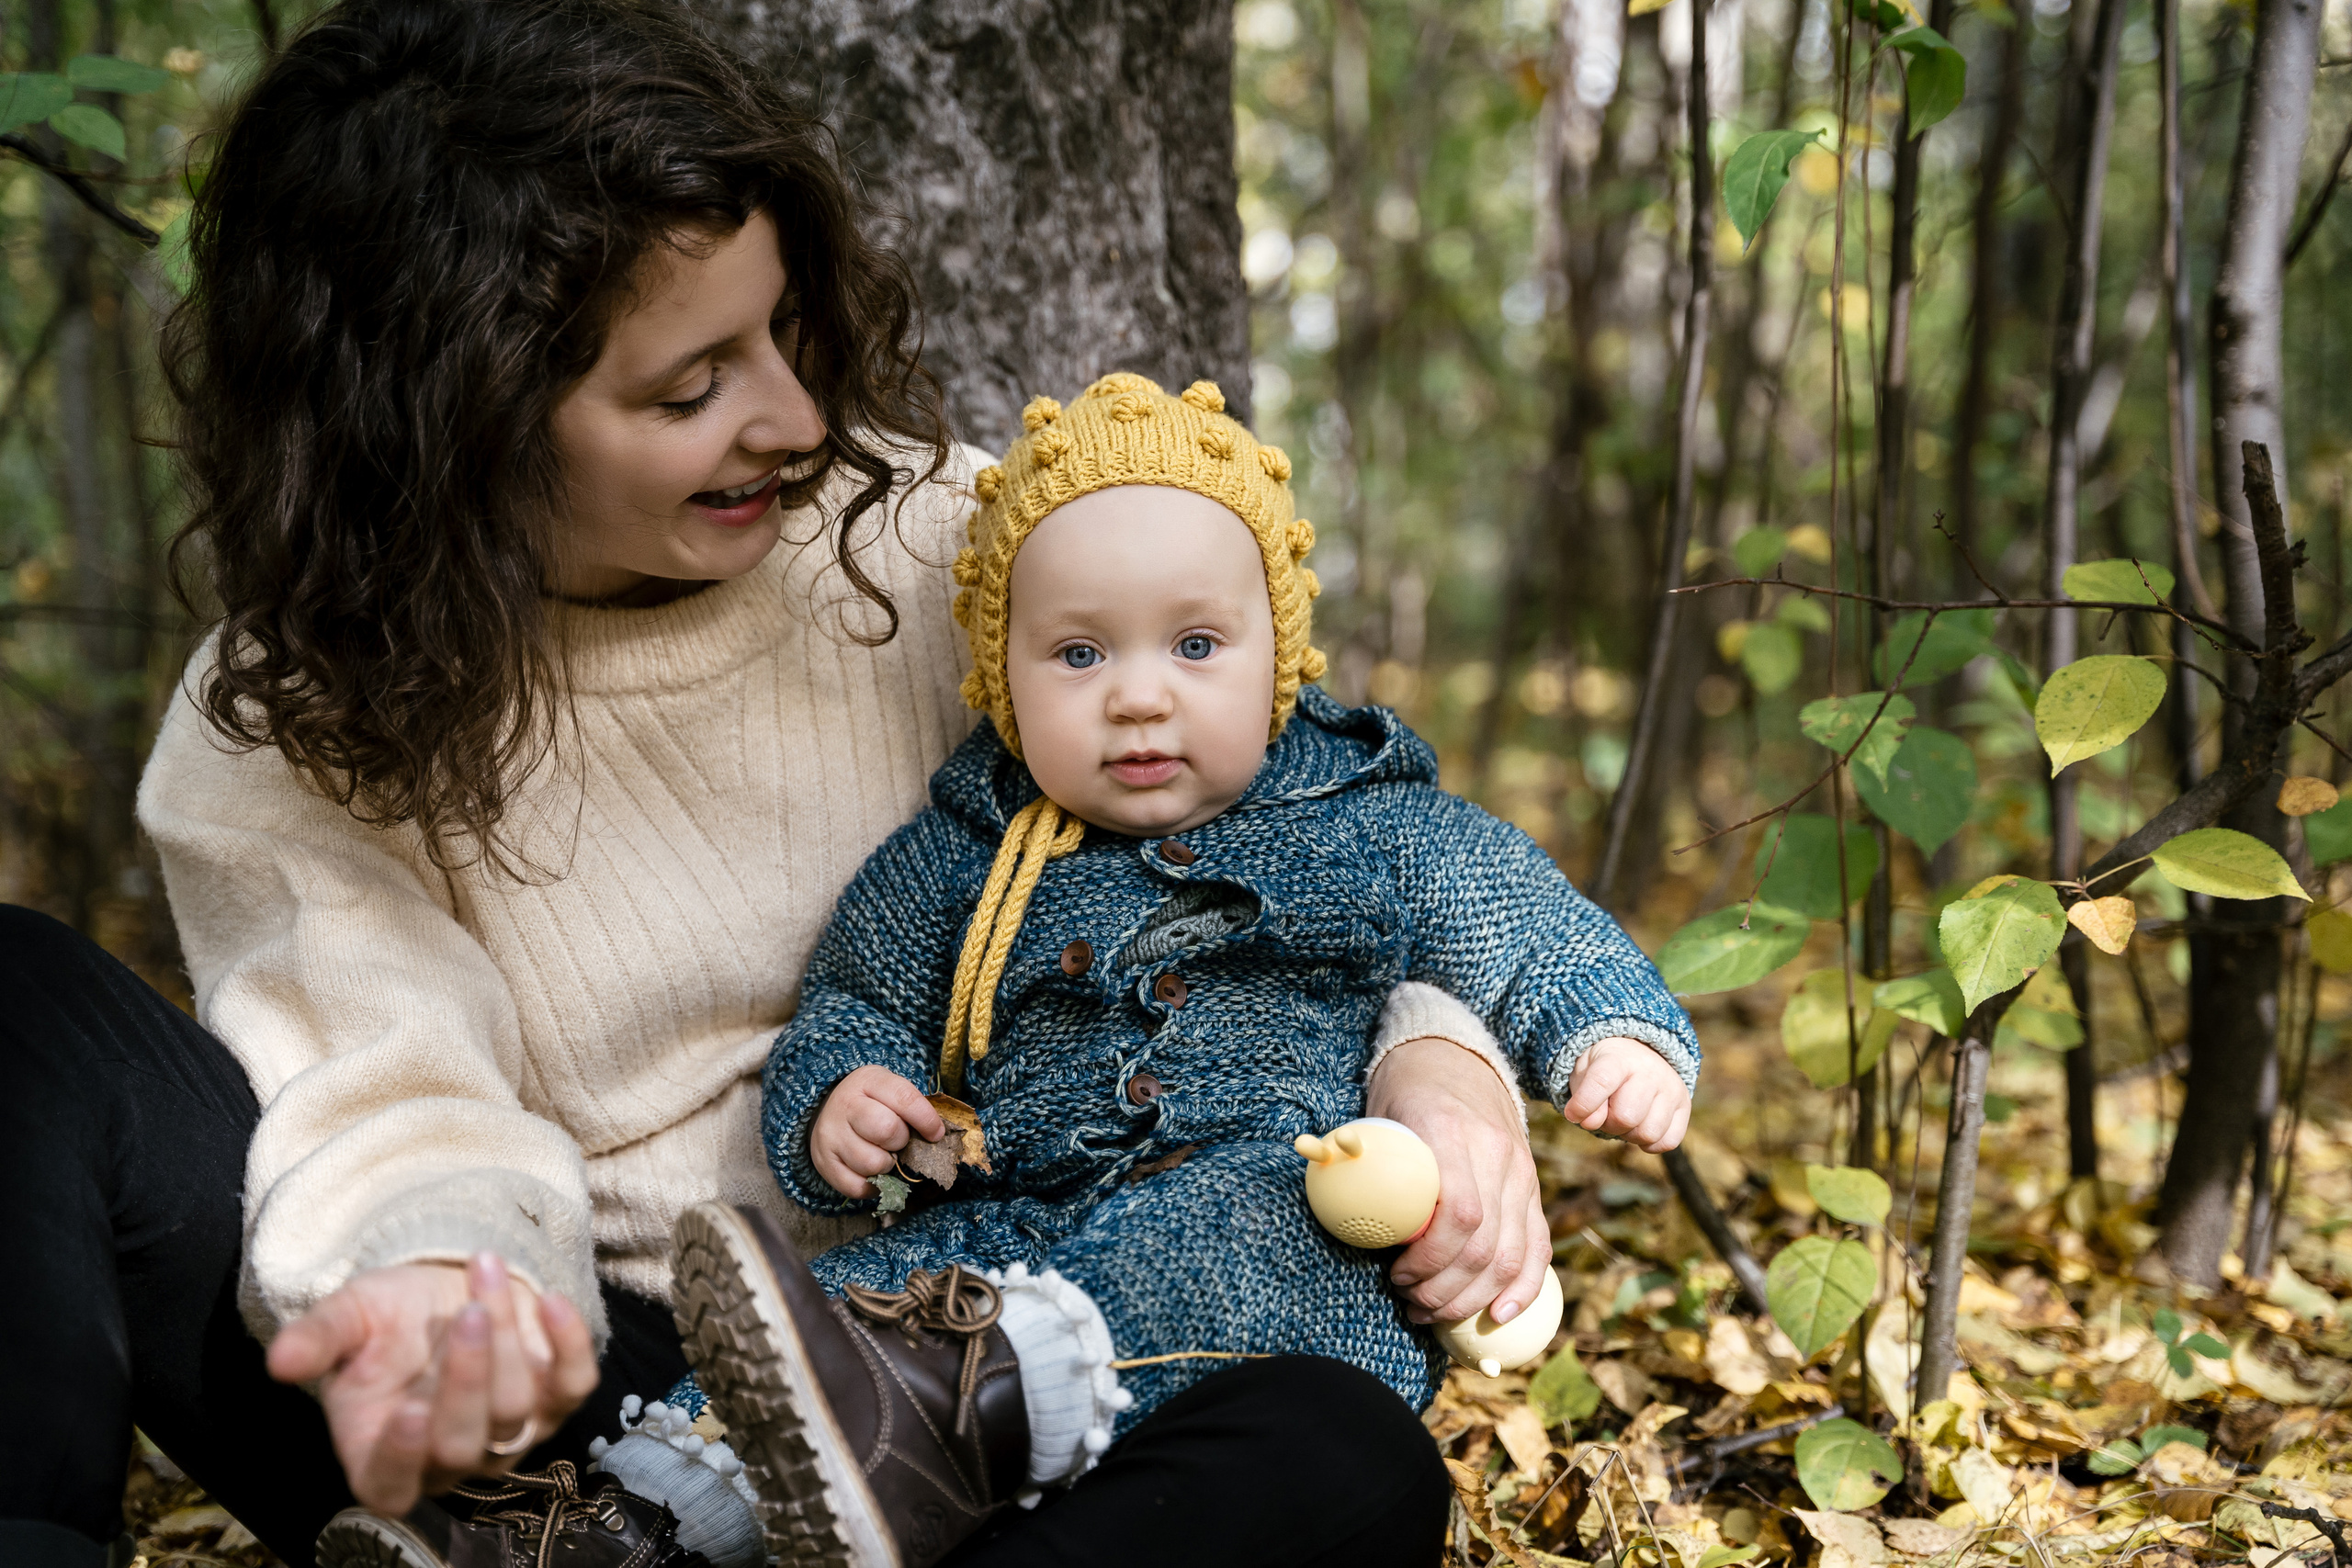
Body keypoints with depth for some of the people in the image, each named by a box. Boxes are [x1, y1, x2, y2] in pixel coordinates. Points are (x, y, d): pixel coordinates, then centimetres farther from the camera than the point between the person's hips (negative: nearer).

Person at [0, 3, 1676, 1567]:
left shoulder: (930, 538, -1)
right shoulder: (288, 740, -1)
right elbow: (388, 1093, -13)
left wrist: (1427, 1050, -14)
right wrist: (438, 1277, -37)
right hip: (563, 1408, 0)